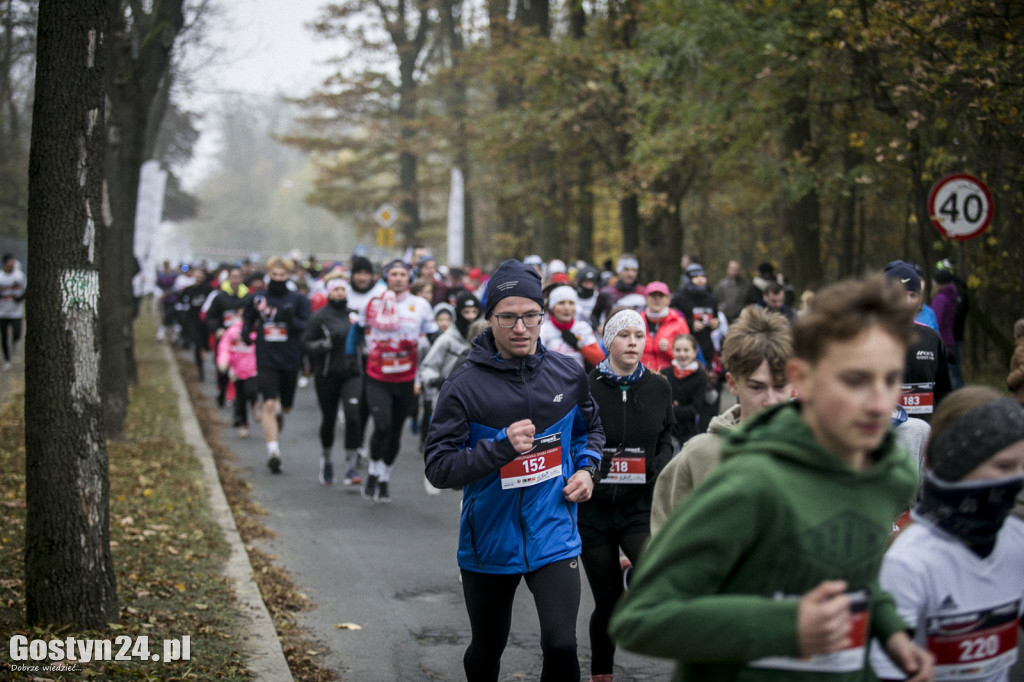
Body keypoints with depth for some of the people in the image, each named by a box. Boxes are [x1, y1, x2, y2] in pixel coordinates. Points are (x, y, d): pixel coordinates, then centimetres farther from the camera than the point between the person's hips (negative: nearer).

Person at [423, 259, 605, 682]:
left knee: (561, 646, -14)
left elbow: (590, 428, 20)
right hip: (490, 543, -1)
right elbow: (439, 468, -16)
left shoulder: (568, 374, -1)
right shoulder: (464, 385, -13)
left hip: (553, 538, 1)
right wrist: (502, 446, -28)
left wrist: (587, 469, 1)